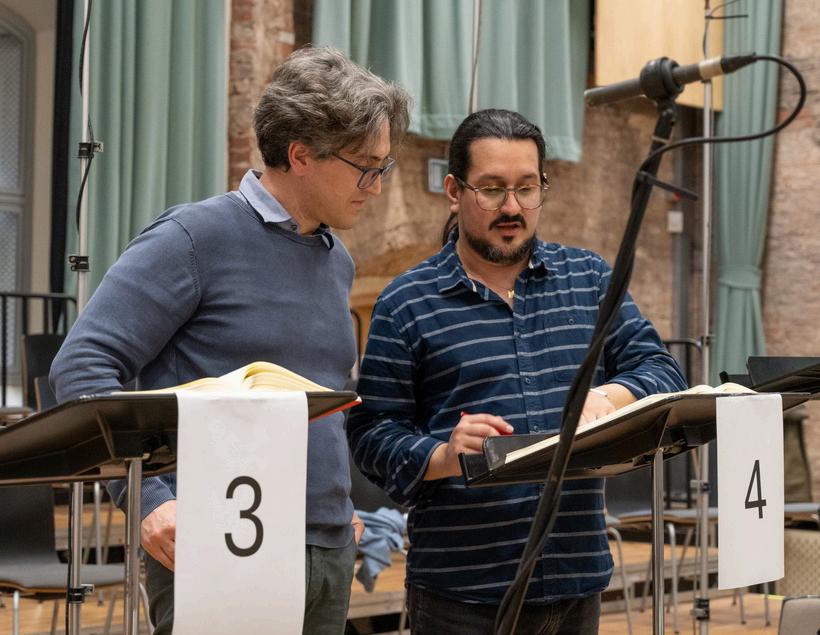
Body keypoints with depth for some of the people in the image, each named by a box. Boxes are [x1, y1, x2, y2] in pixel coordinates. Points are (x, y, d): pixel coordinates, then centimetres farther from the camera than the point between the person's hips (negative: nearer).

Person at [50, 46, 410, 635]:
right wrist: (150, 498, -19)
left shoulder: (338, 261, 16)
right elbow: (82, 367, -12)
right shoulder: (195, 238, -8)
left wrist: (339, 503, 16)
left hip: (330, 556, 7)